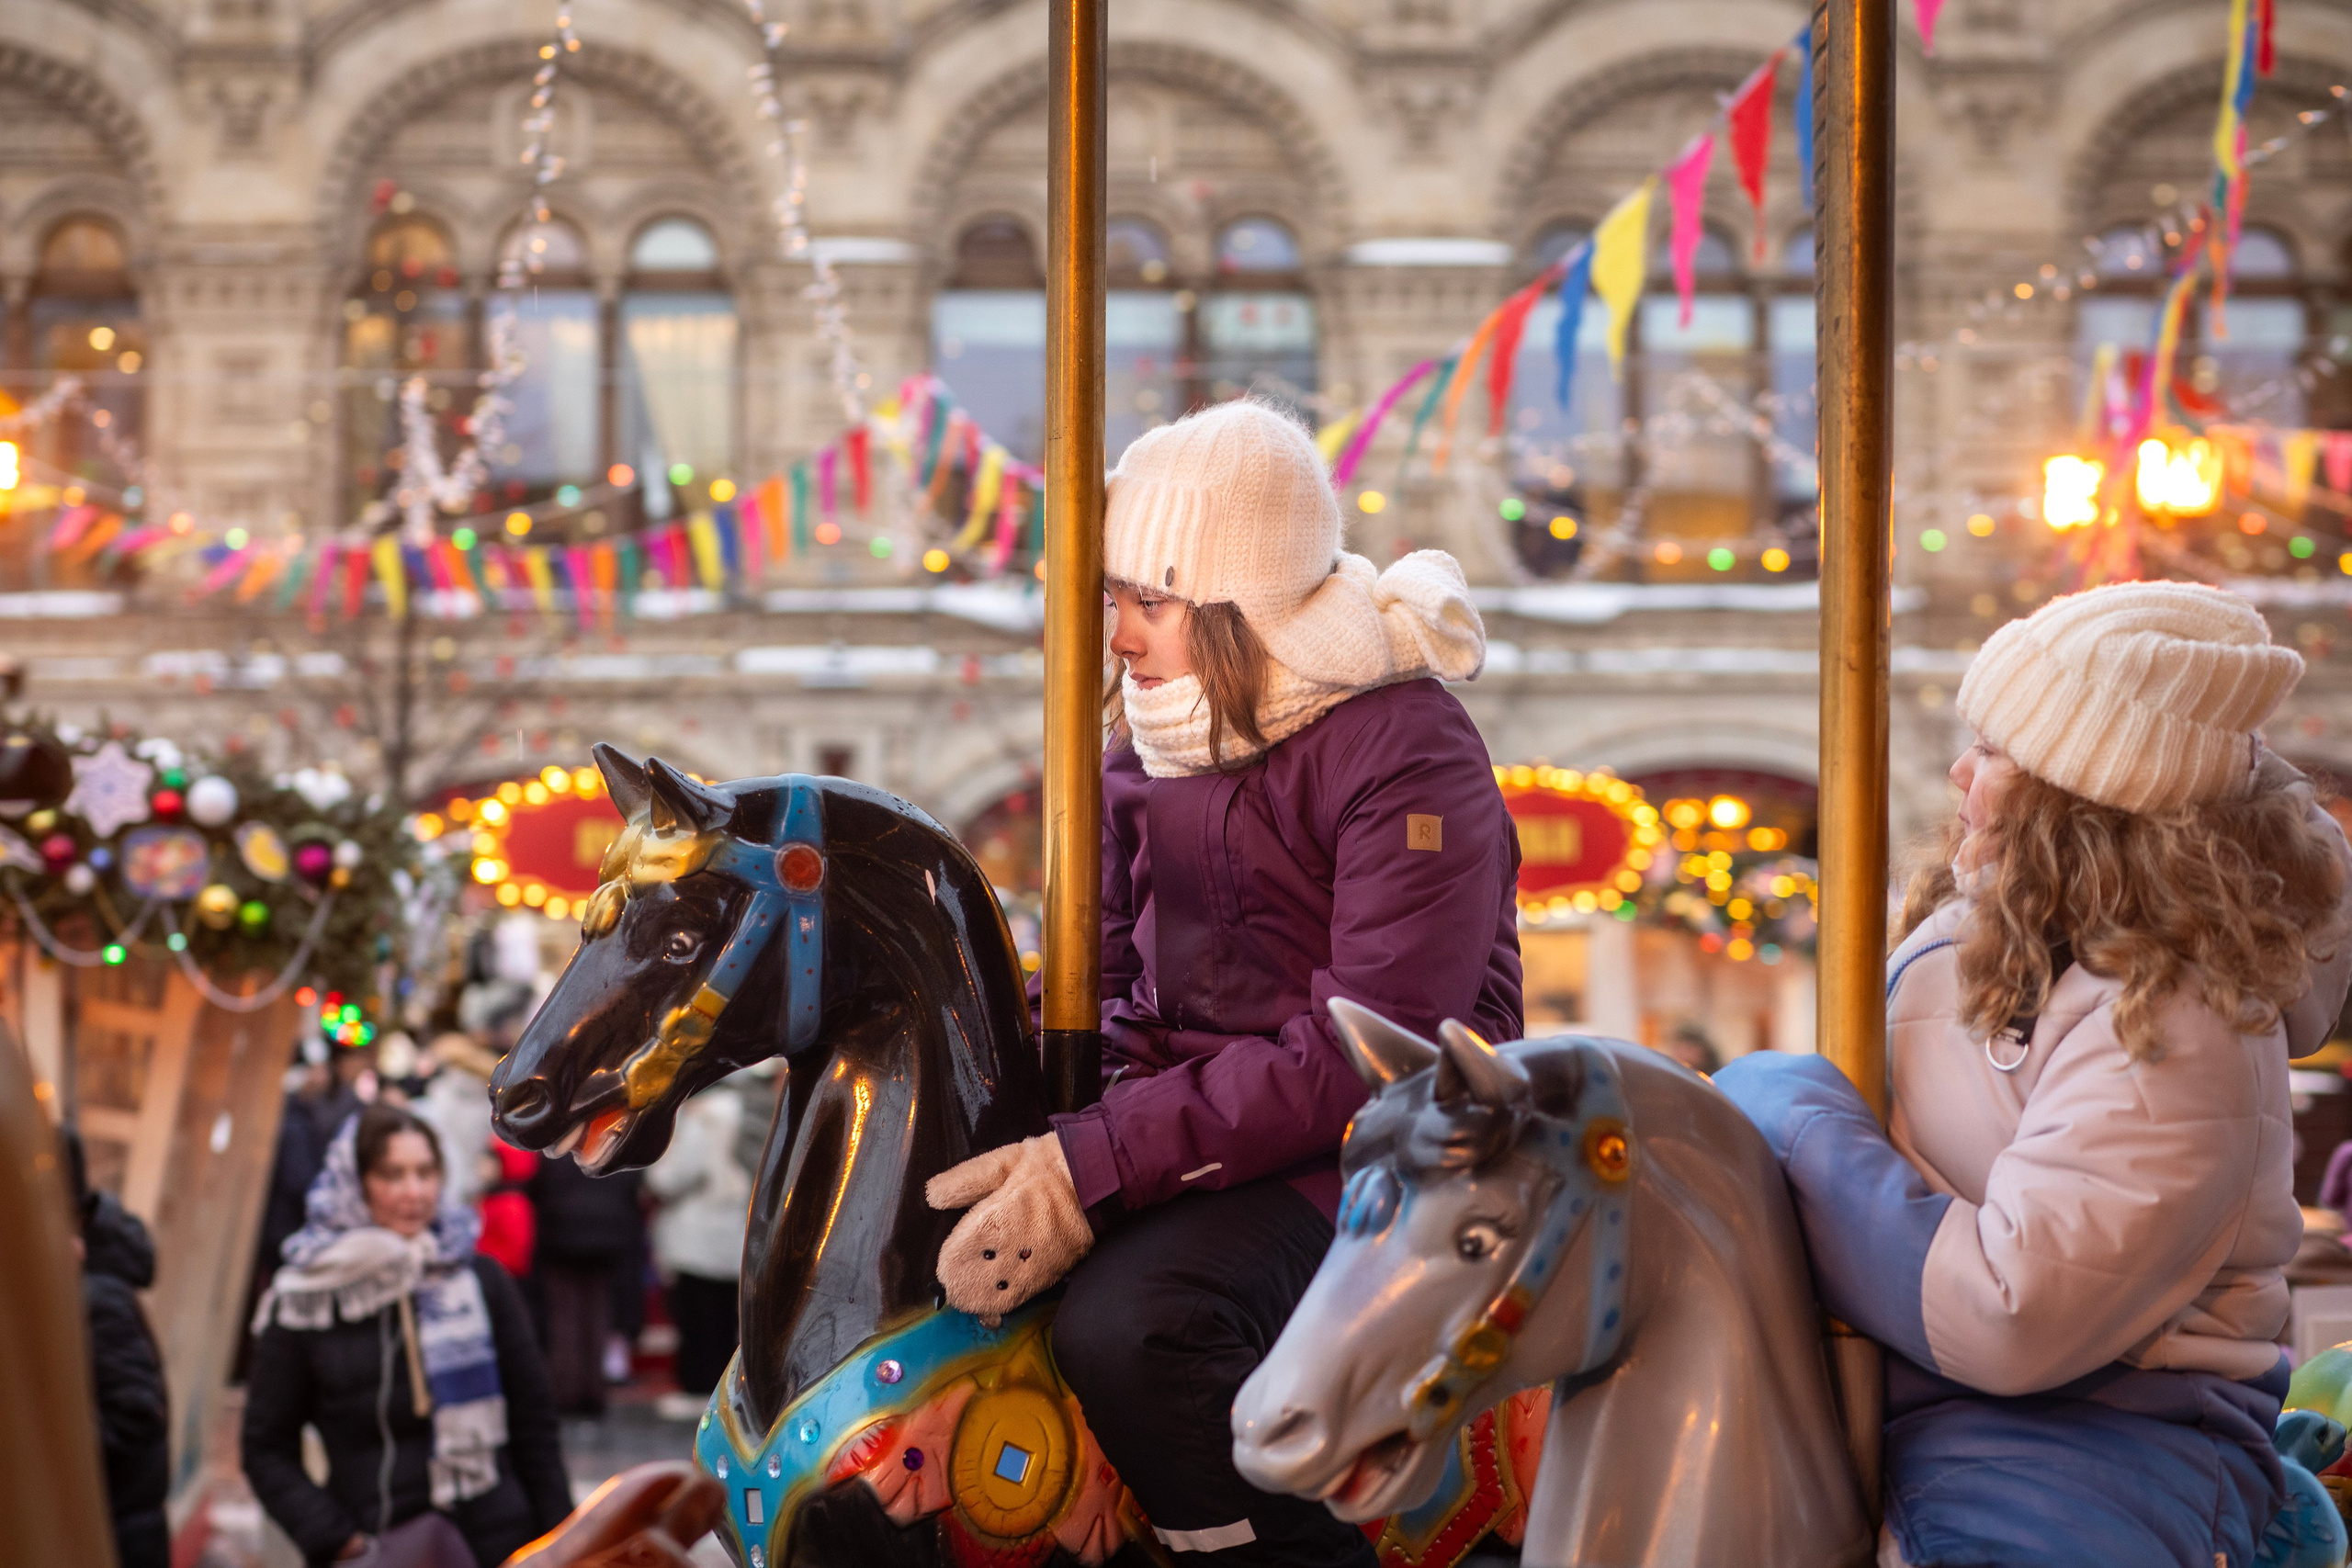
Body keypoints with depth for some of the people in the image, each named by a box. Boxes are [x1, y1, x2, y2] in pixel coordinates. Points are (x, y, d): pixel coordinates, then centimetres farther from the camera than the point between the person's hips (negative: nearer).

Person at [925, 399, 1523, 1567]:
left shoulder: (1410, 753, -17)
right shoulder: (1151, 738, 8)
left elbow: (1357, 1054, -24)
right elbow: (1114, 982, 14)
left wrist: (1096, 1165, -29)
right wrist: (1041, 1132, -8)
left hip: (1362, 1153, -8)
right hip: (1194, 1111, 9)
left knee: (1128, 1322, -33)